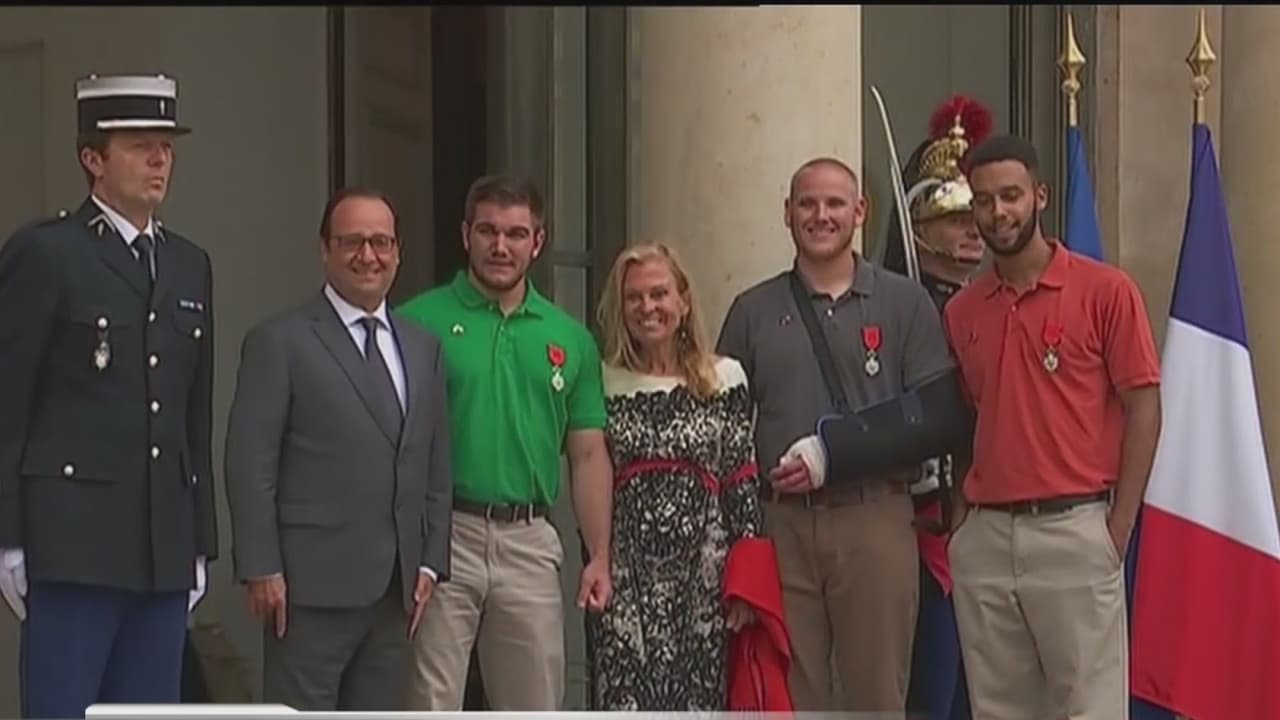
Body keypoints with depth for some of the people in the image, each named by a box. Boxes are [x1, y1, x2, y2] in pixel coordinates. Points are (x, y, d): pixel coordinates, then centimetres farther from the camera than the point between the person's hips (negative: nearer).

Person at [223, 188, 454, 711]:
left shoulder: (423, 348, 16)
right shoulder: (279, 342, -2)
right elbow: (249, 465, -7)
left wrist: (431, 563, 9)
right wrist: (262, 570, -12)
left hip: (395, 589, 6)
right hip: (312, 586, -6)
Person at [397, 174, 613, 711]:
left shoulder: (569, 338, 10)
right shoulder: (419, 323, -2)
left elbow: (588, 454, 12)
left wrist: (599, 556, 5)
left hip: (529, 543, 4)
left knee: (535, 710, 10)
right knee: (432, 707, 0)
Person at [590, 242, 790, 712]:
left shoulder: (725, 379, 4)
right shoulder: (604, 384, 5)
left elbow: (745, 487, 3)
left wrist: (745, 583, -3)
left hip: (704, 574, 0)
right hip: (626, 580, 0)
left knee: (702, 702, 1)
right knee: (626, 703, -5)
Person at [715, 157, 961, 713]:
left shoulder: (905, 304, 6)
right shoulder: (753, 312, 12)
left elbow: (938, 419, -1)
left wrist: (836, 458, -10)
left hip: (875, 519, -2)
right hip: (780, 524, 2)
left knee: (876, 693, 0)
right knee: (789, 694, 3)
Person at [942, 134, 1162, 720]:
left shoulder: (1106, 291, -3)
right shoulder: (961, 311, 11)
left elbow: (1143, 409, -3)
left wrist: (1118, 529, -7)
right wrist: (961, 519, 6)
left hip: (1075, 531, -5)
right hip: (984, 537, 5)